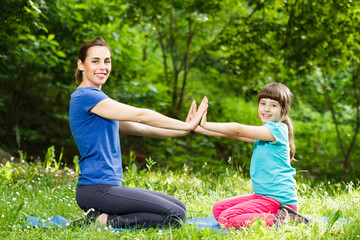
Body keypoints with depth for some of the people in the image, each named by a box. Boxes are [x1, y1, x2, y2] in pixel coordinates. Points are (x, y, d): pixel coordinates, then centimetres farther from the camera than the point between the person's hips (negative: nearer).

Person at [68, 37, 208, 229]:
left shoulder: (96, 97, 19)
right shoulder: (85, 97, -12)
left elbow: (138, 128, 18)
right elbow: (141, 116, -14)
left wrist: (183, 130, 10)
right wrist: (188, 125, -8)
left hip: (108, 187, 10)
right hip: (96, 190, -10)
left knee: (178, 207, 9)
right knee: (175, 216, -15)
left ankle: (103, 217, 3)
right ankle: (103, 221, -10)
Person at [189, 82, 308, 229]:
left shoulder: (277, 129, -14)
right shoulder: (265, 131, 15)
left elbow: (238, 130, -18)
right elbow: (233, 134, 10)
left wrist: (205, 125, -14)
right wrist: (199, 129, 2)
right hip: (262, 195, 10)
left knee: (227, 219, -22)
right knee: (218, 209, 13)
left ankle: (279, 220, -16)